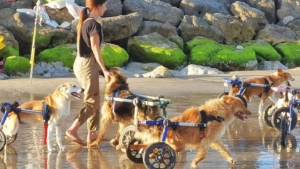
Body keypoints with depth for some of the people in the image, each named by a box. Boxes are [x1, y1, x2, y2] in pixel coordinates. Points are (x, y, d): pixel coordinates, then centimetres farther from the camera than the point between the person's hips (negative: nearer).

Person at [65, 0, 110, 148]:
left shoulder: (83, 23, 12)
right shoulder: (94, 24, -14)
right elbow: (95, 49, -17)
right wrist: (104, 70, -15)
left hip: (80, 63, 9)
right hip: (88, 65, -9)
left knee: (94, 101, 14)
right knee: (92, 102, -5)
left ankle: (92, 135, 15)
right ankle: (72, 130, -12)